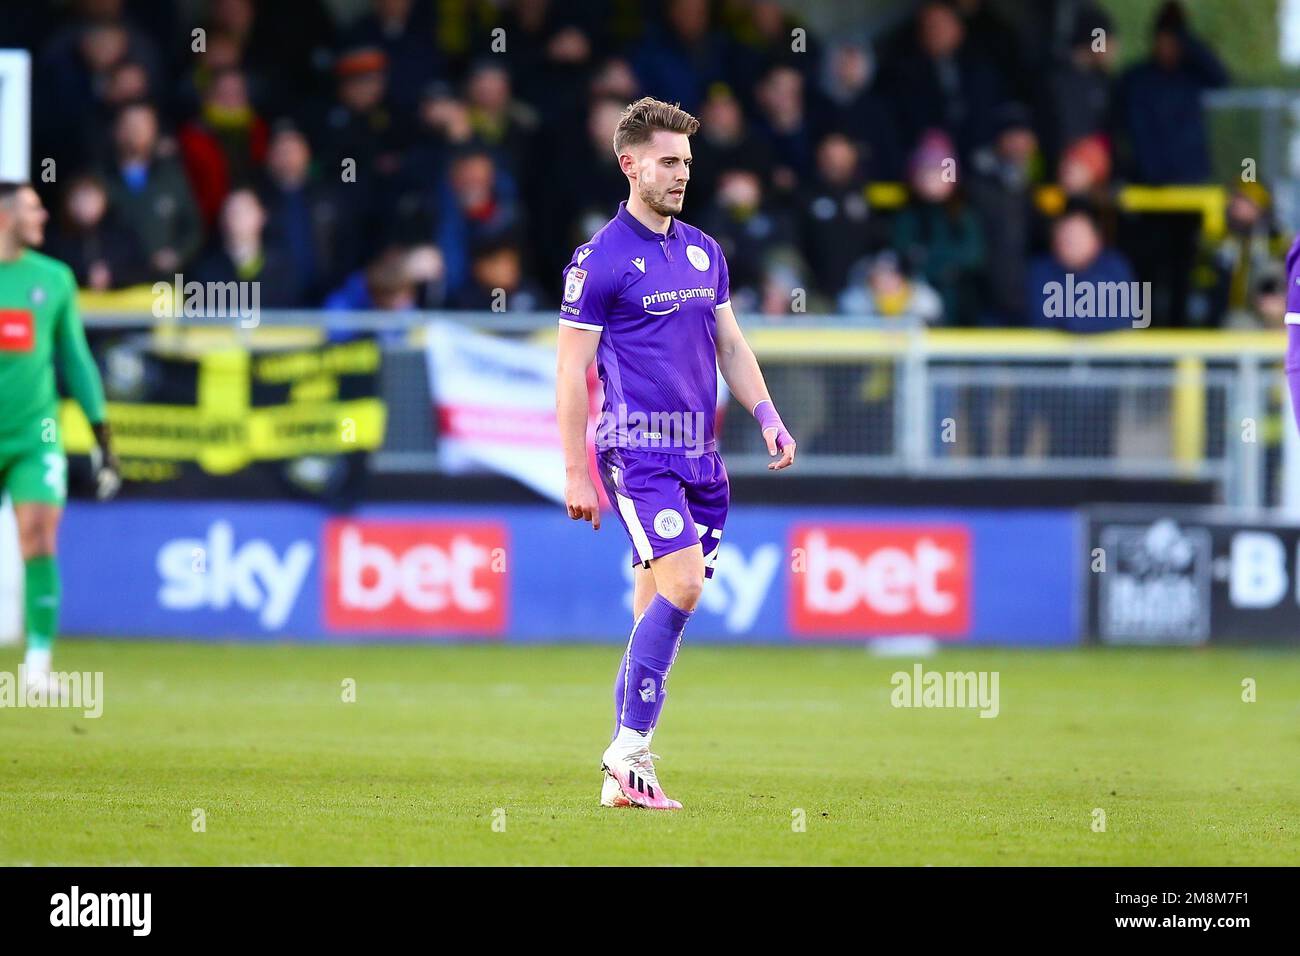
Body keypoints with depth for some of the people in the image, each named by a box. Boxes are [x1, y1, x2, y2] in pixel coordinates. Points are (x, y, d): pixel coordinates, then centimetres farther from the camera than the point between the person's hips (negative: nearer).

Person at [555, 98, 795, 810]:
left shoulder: (704, 251, 14)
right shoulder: (600, 260, -6)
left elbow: (730, 345, 22)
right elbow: (571, 371, -6)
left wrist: (766, 414, 7)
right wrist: (575, 472, -9)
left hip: (698, 451, 7)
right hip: (638, 449, -7)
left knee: (657, 613, 5)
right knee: (681, 585, -21)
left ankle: (622, 776, 9)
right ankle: (631, 749, -13)